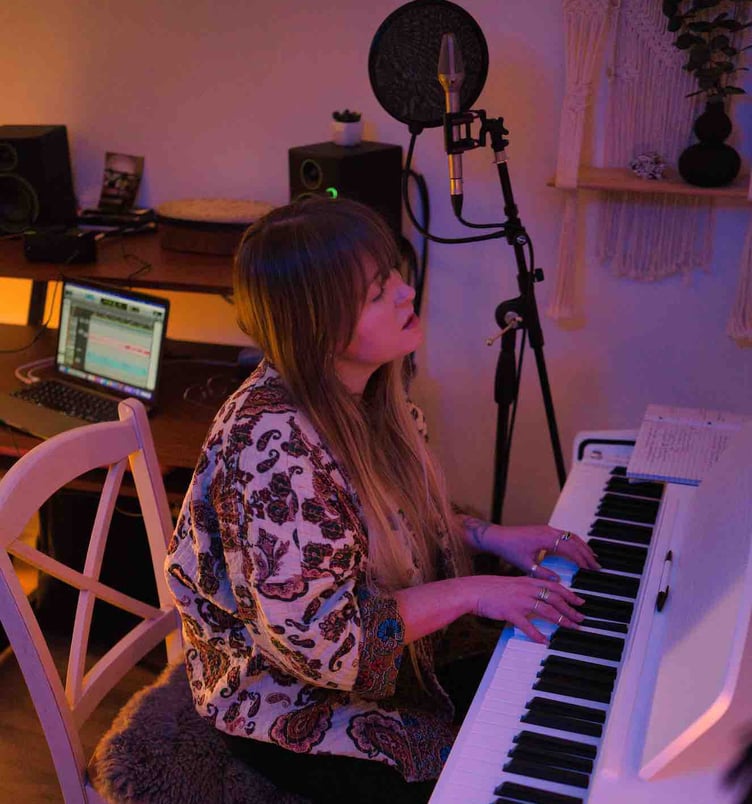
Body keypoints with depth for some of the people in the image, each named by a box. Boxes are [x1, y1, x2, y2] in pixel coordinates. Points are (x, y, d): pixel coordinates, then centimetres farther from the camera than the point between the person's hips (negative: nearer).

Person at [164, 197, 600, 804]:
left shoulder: (367, 392, -5)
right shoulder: (274, 447, -33)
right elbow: (321, 639, -29)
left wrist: (487, 536, -4)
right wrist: (469, 592, -25)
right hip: (294, 704, -8)